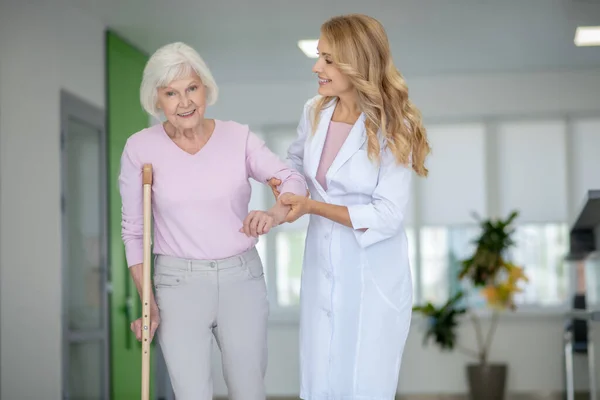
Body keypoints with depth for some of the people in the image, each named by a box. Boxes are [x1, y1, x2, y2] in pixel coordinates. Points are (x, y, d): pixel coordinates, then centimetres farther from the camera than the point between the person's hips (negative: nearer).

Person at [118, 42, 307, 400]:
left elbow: (294, 181, -9)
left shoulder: (238, 137, -3)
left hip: (242, 279, 2)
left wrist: (274, 215, -31)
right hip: (179, 283, -1)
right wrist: (147, 301, -3)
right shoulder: (141, 148, -4)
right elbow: (133, 230, 2)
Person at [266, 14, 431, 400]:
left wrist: (314, 206, -19)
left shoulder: (392, 129, -15)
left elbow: (387, 217, -19)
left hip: (373, 276, -5)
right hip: (323, 267, 5)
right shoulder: (315, 111, -1)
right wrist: (283, 178, 1)